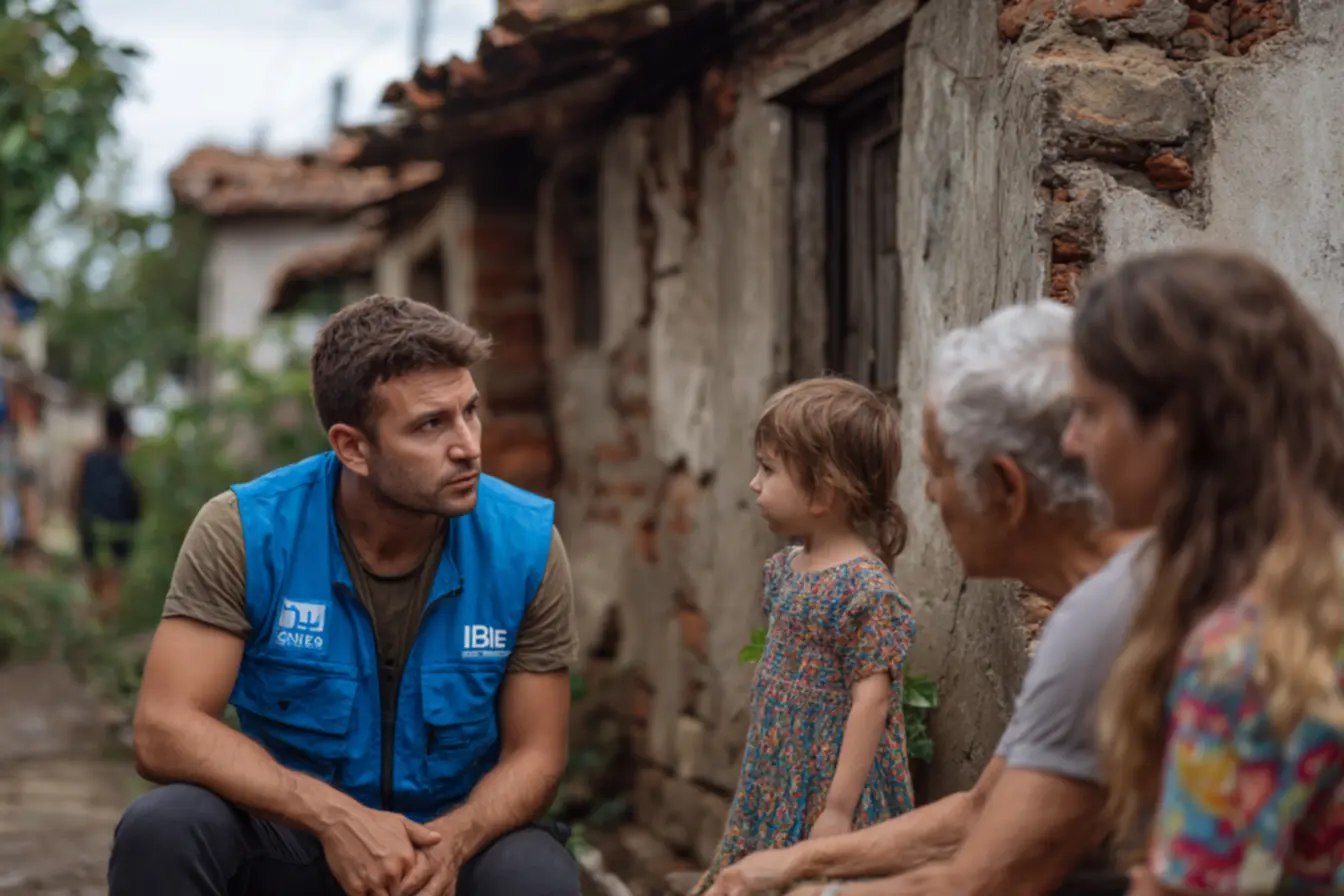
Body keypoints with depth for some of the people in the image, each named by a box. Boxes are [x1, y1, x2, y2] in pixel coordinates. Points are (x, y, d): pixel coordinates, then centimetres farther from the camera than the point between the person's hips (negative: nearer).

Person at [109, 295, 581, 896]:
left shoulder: (527, 545, -10)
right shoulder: (243, 531, -14)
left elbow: (534, 754, -5)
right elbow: (164, 730, -19)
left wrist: (451, 843, -26)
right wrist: (334, 816, -31)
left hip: (454, 843, 0)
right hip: (287, 840, 0)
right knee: (163, 830, -29)